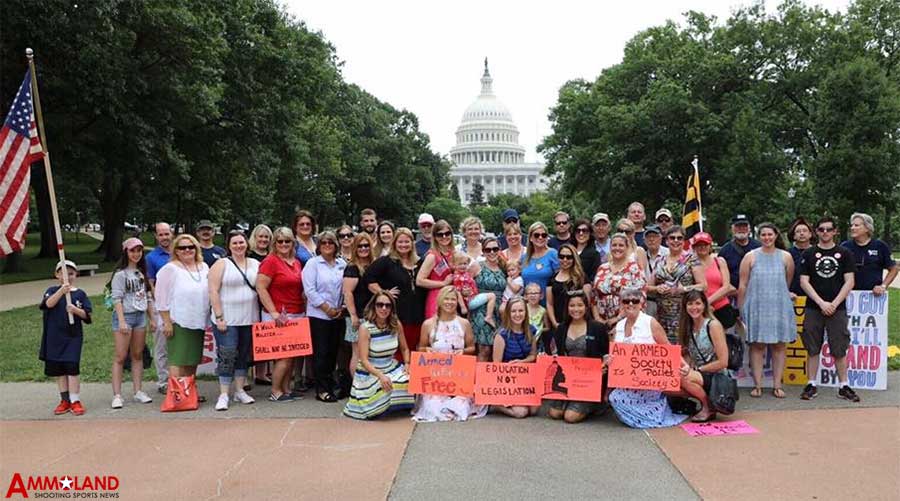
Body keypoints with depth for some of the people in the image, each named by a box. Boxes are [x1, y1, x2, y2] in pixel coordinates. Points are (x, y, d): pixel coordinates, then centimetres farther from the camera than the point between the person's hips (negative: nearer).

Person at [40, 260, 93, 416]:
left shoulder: (80, 294, 3)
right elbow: (49, 304, -17)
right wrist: (61, 291, -31)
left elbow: (86, 315, 0)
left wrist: (76, 310, -20)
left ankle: (75, 401, -1)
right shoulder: (52, 290, 4)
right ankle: (65, 400, 21)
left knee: (72, 367, -8)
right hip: (54, 336, 2)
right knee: (58, 369, 9)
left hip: (73, 335, -2)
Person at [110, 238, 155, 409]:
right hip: (124, 316, -6)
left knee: (138, 355, 9)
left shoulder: (142, 273, 13)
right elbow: (117, 299, -12)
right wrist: (122, 321, -18)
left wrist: (152, 319, 14)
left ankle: (138, 392, 14)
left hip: (140, 316, 6)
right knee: (120, 357, -5)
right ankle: (117, 395, -3)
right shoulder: (120, 274, -6)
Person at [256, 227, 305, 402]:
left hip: (297, 314, 7)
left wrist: (304, 308, 13)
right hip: (279, 317, -7)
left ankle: (286, 389, 20)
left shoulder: (297, 262, 13)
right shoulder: (270, 261, -8)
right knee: (284, 355, -5)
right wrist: (274, 312, -17)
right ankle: (275, 392, 7)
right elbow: (261, 288, -13)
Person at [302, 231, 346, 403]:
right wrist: (327, 308, -11)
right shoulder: (313, 263, -3)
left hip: (338, 316, 4)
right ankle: (322, 390, 4)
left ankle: (330, 385, 21)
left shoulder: (342, 264, 8)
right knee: (320, 353, -2)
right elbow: (310, 290, -10)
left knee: (333, 352, 10)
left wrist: (341, 308, -2)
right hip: (318, 315, -4)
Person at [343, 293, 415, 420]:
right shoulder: (365, 328, -14)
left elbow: (404, 349, 11)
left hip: (392, 368, 4)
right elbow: (364, 360, -17)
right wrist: (380, 376, -30)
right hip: (370, 372, -4)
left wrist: (407, 364, -9)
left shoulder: (396, 324, -2)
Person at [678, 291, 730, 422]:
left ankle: (708, 408, -9)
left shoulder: (713, 325, -11)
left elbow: (723, 362, -14)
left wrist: (696, 369, -15)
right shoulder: (688, 327, 7)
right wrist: (686, 366, -13)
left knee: (685, 379, -33)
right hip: (699, 376, 6)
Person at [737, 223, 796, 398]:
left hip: (780, 307, 1)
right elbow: (743, 285, 3)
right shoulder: (750, 257, 3)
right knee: (757, 345, 1)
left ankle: (777, 385, 9)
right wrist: (741, 309, 2)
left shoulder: (786, 257, 7)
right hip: (756, 307, -1)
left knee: (779, 345, 2)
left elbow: (788, 283, 14)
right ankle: (757, 385, 5)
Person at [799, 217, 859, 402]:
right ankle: (811, 385, 11)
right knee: (812, 350, 4)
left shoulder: (845, 253, 6)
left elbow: (850, 282, 1)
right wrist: (821, 303, -9)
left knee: (840, 350, 2)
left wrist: (834, 304, -8)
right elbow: (804, 282, 0)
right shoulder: (809, 254, 6)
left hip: (837, 308, 0)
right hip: (813, 308, 0)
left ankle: (844, 386, 12)